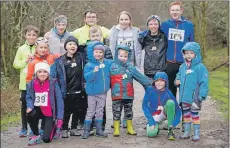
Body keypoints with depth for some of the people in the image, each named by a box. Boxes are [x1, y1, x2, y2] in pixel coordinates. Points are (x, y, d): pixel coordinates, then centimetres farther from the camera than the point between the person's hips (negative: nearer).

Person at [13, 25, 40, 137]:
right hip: (25, 82, 1)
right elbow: (15, 64, 6)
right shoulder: (21, 49, 6)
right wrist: (25, 61, -9)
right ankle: (24, 128, 14)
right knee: (24, 105, 5)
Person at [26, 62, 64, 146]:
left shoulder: (53, 83, -13)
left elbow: (59, 100, -12)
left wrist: (60, 118, -18)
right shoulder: (31, 84, -6)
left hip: (50, 113, -2)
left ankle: (55, 128, 27)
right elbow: (29, 97, -1)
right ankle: (36, 136, -6)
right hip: (39, 110, 3)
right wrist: (30, 107, -25)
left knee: (46, 139, -11)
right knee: (30, 114, -33)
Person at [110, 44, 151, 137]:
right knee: (116, 112, 5)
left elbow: (140, 76, 2)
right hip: (116, 95, -2)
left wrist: (148, 83, -2)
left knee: (129, 112, 14)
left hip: (129, 95, 2)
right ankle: (116, 130, 16)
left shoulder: (130, 67, 3)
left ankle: (130, 128, 27)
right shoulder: (112, 67, -1)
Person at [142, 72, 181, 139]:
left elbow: (178, 109, -14)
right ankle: (156, 126, 11)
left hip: (165, 113, 1)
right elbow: (144, 106, -13)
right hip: (153, 116, -1)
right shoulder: (150, 90, -16)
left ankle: (170, 130, -19)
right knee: (151, 133, -29)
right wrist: (151, 120, -21)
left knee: (170, 102, -29)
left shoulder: (168, 93, -16)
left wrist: (174, 123, -27)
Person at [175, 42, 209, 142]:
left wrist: (201, 95, -18)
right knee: (186, 114, 15)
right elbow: (179, 76, 23)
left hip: (194, 97, -6)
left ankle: (196, 134, 15)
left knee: (194, 114, 3)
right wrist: (177, 81, 0)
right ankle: (186, 132, 28)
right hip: (184, 97, 6)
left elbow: (204, 83, -13)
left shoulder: (200, 67, -12)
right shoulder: (182, 67, 8)